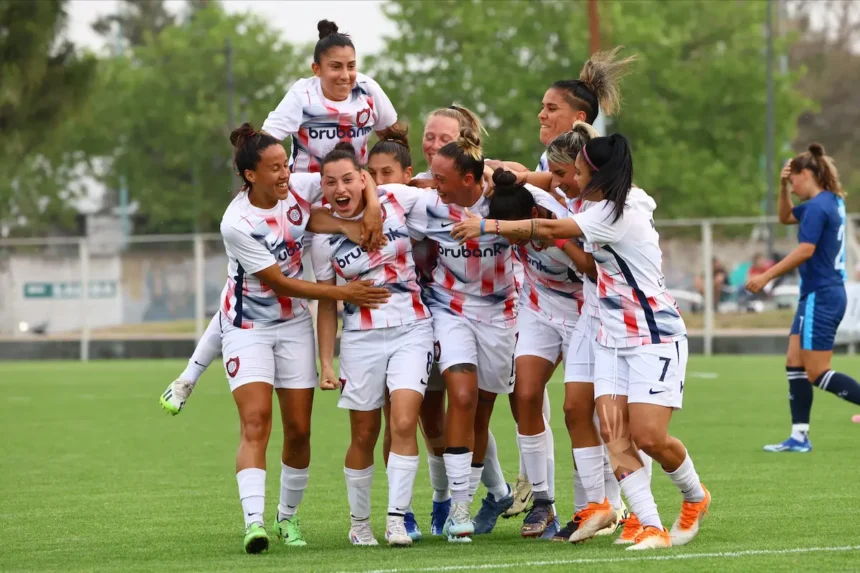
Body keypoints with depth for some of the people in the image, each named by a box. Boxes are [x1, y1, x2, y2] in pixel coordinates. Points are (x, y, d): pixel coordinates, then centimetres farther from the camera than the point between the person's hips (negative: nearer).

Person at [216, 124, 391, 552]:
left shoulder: (297, 188, -10)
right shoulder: (237, 224, -23)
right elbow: (281, 283, -19)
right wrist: (343, 292, -19)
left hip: (294, 322, 5)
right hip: (248, 326, -5)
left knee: (299, 430, 4)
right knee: (255, 421, -19)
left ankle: (288, 516, 22)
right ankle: (254, 521, -29)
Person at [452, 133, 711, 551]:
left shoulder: (621, 214, -18)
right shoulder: (608, 209, 9)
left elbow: (550, 229, -17)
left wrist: (488, 226, -10)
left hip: (655, 337, -9)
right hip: (613, 337, 9)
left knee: (649, 436, -14)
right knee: (613, 434, -9)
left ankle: (695, 498, 15)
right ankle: (652, 528, -13)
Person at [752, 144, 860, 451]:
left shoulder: (818, 206, -16)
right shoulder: (830, 202, 14)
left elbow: (805, 251, -24)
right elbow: (786, 216, 30)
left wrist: (766, 277, -19)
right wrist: (783, 187, 13)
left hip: (820, 297, -10)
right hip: (818, 296, 10)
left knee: (817, 373, -8)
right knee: (794, 363, 10)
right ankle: (799, 437, 10)